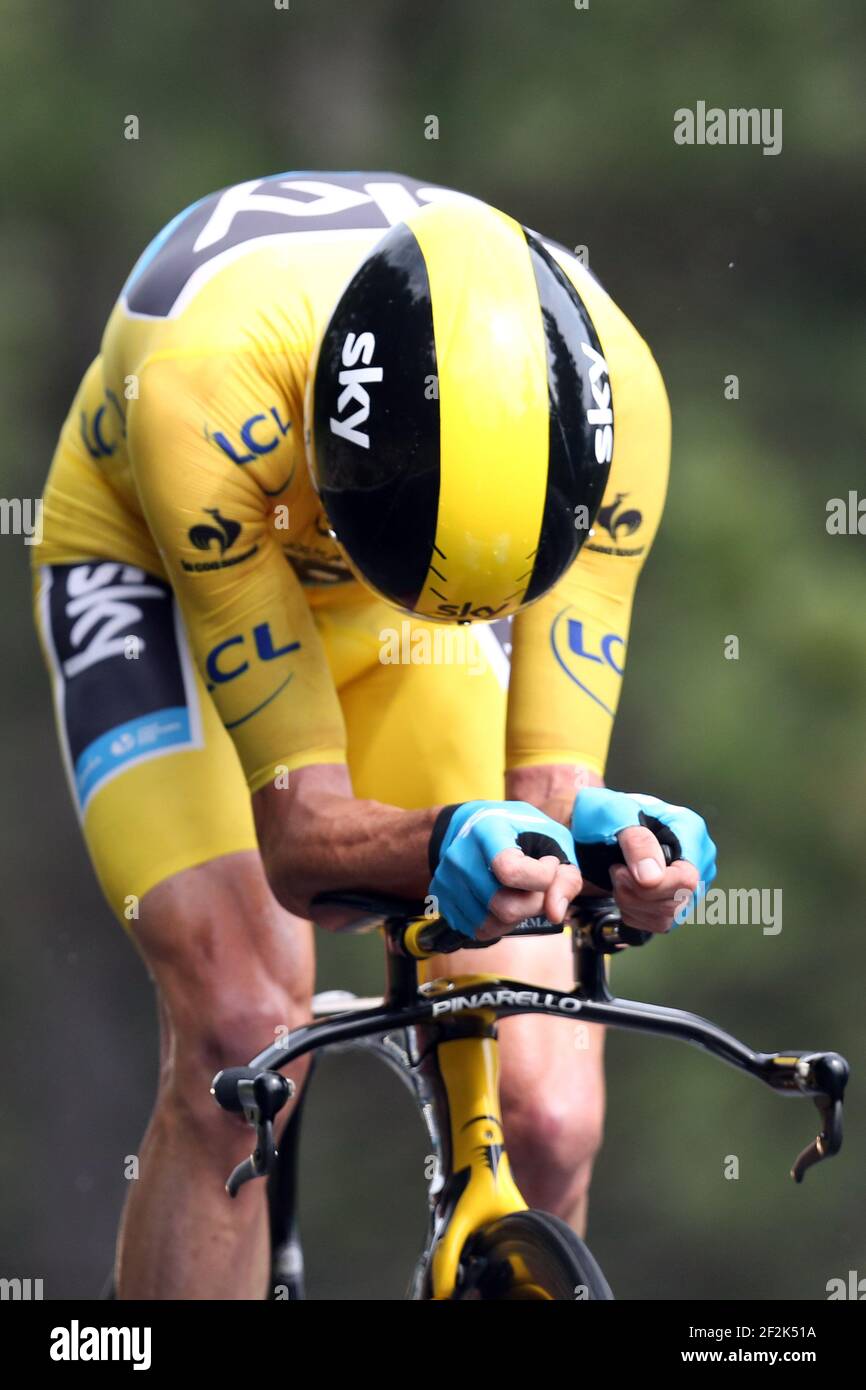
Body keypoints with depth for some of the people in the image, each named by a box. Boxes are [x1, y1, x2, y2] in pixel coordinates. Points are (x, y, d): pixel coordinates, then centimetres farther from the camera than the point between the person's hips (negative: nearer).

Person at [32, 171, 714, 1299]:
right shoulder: (201, 388, -41)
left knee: (546, 1122, -12)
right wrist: (447, 849, -59)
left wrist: (590, 833, -52)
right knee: (242, 1039, -28)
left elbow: (551, 782, -29)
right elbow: (300, 831, -37)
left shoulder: (614, 394, -33)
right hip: (155, 572, -3)